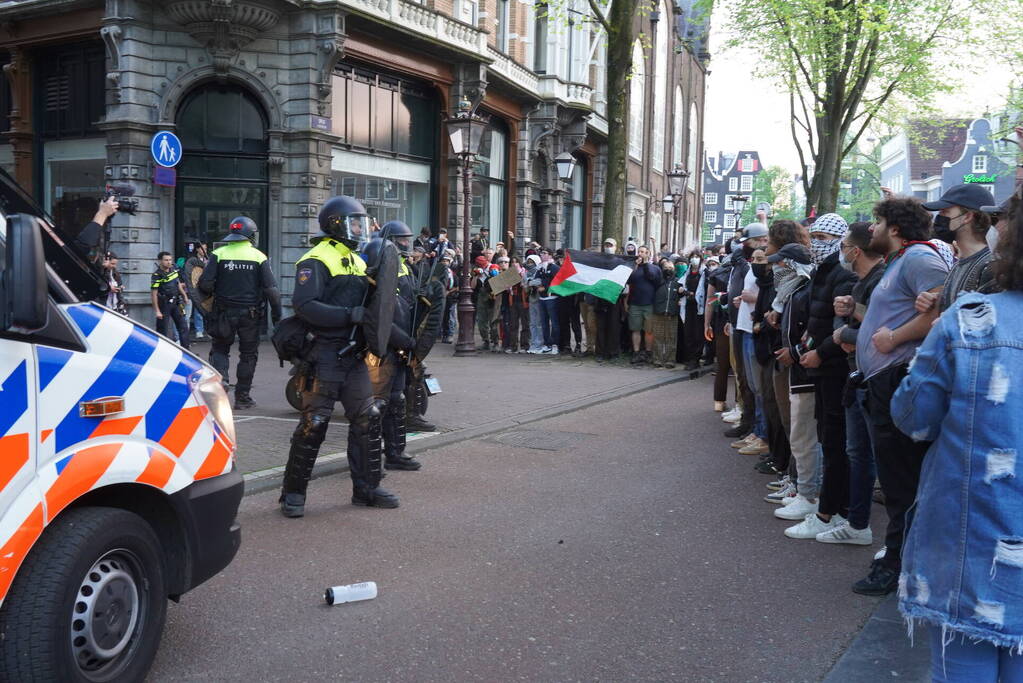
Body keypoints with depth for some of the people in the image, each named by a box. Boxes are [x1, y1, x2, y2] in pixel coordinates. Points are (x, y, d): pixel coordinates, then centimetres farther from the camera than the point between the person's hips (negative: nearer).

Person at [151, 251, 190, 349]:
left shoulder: (173, 270, 3)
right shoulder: (157, 275, -17)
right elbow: (154, 294, -17)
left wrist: (184, 295, 22)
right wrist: (157, 311, -19)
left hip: (176, 302, 7)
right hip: (164, 304, -7)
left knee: (183, 326, 9)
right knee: (163, 330, 0)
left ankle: (185, 349, 16)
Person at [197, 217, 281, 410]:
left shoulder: (219, 254, -2)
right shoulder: (259, 257, -3)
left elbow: (204, 283, -9)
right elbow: (271, 289, -8)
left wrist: (211, 295, 12)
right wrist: (276, 316, 0)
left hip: (224, 312, 0)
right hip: (251, 314, 0)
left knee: (219, 350, 16)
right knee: (248, 355, 12)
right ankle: (242, 397, 16)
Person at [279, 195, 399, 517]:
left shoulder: (358, 261, 18)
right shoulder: (316, 261, -10)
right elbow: (304, 306, -23)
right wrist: (350, 314, -26)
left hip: (353, 356, 8)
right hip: (325, 355, -8)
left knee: (367, 419, 8)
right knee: (314, 424, -3)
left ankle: (366, 488, 20)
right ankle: (293, 492, 11)